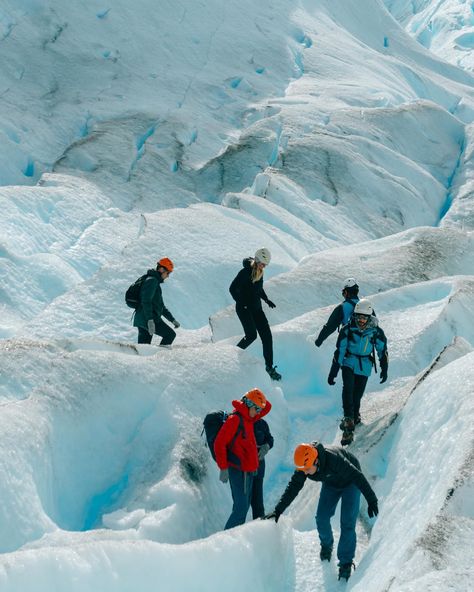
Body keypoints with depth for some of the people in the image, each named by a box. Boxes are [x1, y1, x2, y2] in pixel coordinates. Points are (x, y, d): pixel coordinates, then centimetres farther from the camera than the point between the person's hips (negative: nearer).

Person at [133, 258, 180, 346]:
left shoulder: (155, 282, 26)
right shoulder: (152, 280, -7)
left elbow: (160, 305, 31)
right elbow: (146, 301, -19)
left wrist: (172, 319, 29)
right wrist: (150, 320, -26)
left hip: (141, 319, 10)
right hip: (147, 319, -10)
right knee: (170, 334, -5)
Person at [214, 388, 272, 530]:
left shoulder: (249, 419, 13)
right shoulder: (235, 419, -13)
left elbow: (267, 407, 28)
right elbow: (219, 443, -17)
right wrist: (223, 468, -19)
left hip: (248, 470, 9)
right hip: (238, 470, -9)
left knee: (244, 506, 10)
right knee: (241, 507, -14)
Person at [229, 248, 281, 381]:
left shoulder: (259, 272, 6)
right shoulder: (245, 272, -17)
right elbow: (232, 289, -14)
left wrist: (266, 299, 10)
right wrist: (242, 303, -16)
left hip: (256, 308, 7)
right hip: (244, 309, -7)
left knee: (266, 335, -2)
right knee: (251, 335, -21)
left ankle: (269, 367, 3)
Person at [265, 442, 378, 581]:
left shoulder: (334, 459, -43)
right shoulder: (303, 467, -25)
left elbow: (358, 477, -33)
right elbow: (293, 488, -14)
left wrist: (371, 500, -28)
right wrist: (278, 511, -18)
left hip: (350, 482, -5)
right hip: (330, 484, 5)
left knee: (347, 522, -13)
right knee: (321, 518, -3)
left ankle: (346, 562, -3)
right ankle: (327, 544, 28)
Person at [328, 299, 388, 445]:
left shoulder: (376, 331, -7)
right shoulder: (347, 329, -9)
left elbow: (382, 350, 8)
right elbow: (339, 351, -5)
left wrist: (384, 369, 6)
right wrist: (333, 372, -6)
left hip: (364, 367, 1)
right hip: (349, 363, -1)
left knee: (357, 396, -1)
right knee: (348, 388, -23)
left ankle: (354, 418, 18)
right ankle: (349, 419, -25)